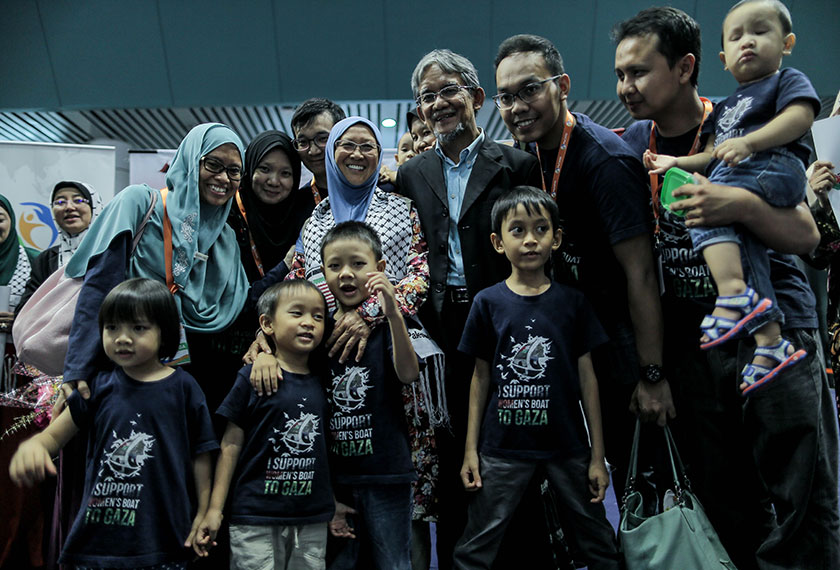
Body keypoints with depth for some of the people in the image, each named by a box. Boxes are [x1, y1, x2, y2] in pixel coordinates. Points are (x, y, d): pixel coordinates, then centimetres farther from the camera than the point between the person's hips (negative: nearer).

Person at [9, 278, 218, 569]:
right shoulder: (99, 386, 3)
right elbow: (53, 436, 5)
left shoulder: (183, 388, -4)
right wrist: (31, 447, -18)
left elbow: (200, 455, -1)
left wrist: (203, 515, 0)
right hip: (98, 532, 3)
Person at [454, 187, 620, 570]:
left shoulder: (572, 301, 0)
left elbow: (587, 377, 3)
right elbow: (481, 377, 3)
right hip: (503, 446, -1)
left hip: (567, 444, 1)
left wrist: (597, 456, 2)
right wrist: (470, 449, 2)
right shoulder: (488, 302, -2)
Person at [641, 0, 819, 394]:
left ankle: (734, 294, -40)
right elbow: (713, 155, 33)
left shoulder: (788, 80, 13)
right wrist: (677, 162, 20)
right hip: (733, 181, 7)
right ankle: (770, 342, -15)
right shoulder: (726, 107, 34)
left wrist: (748, 142, -20)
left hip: (774, 167, -7)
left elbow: (801, 115, -8)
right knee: (742, 244, -12)